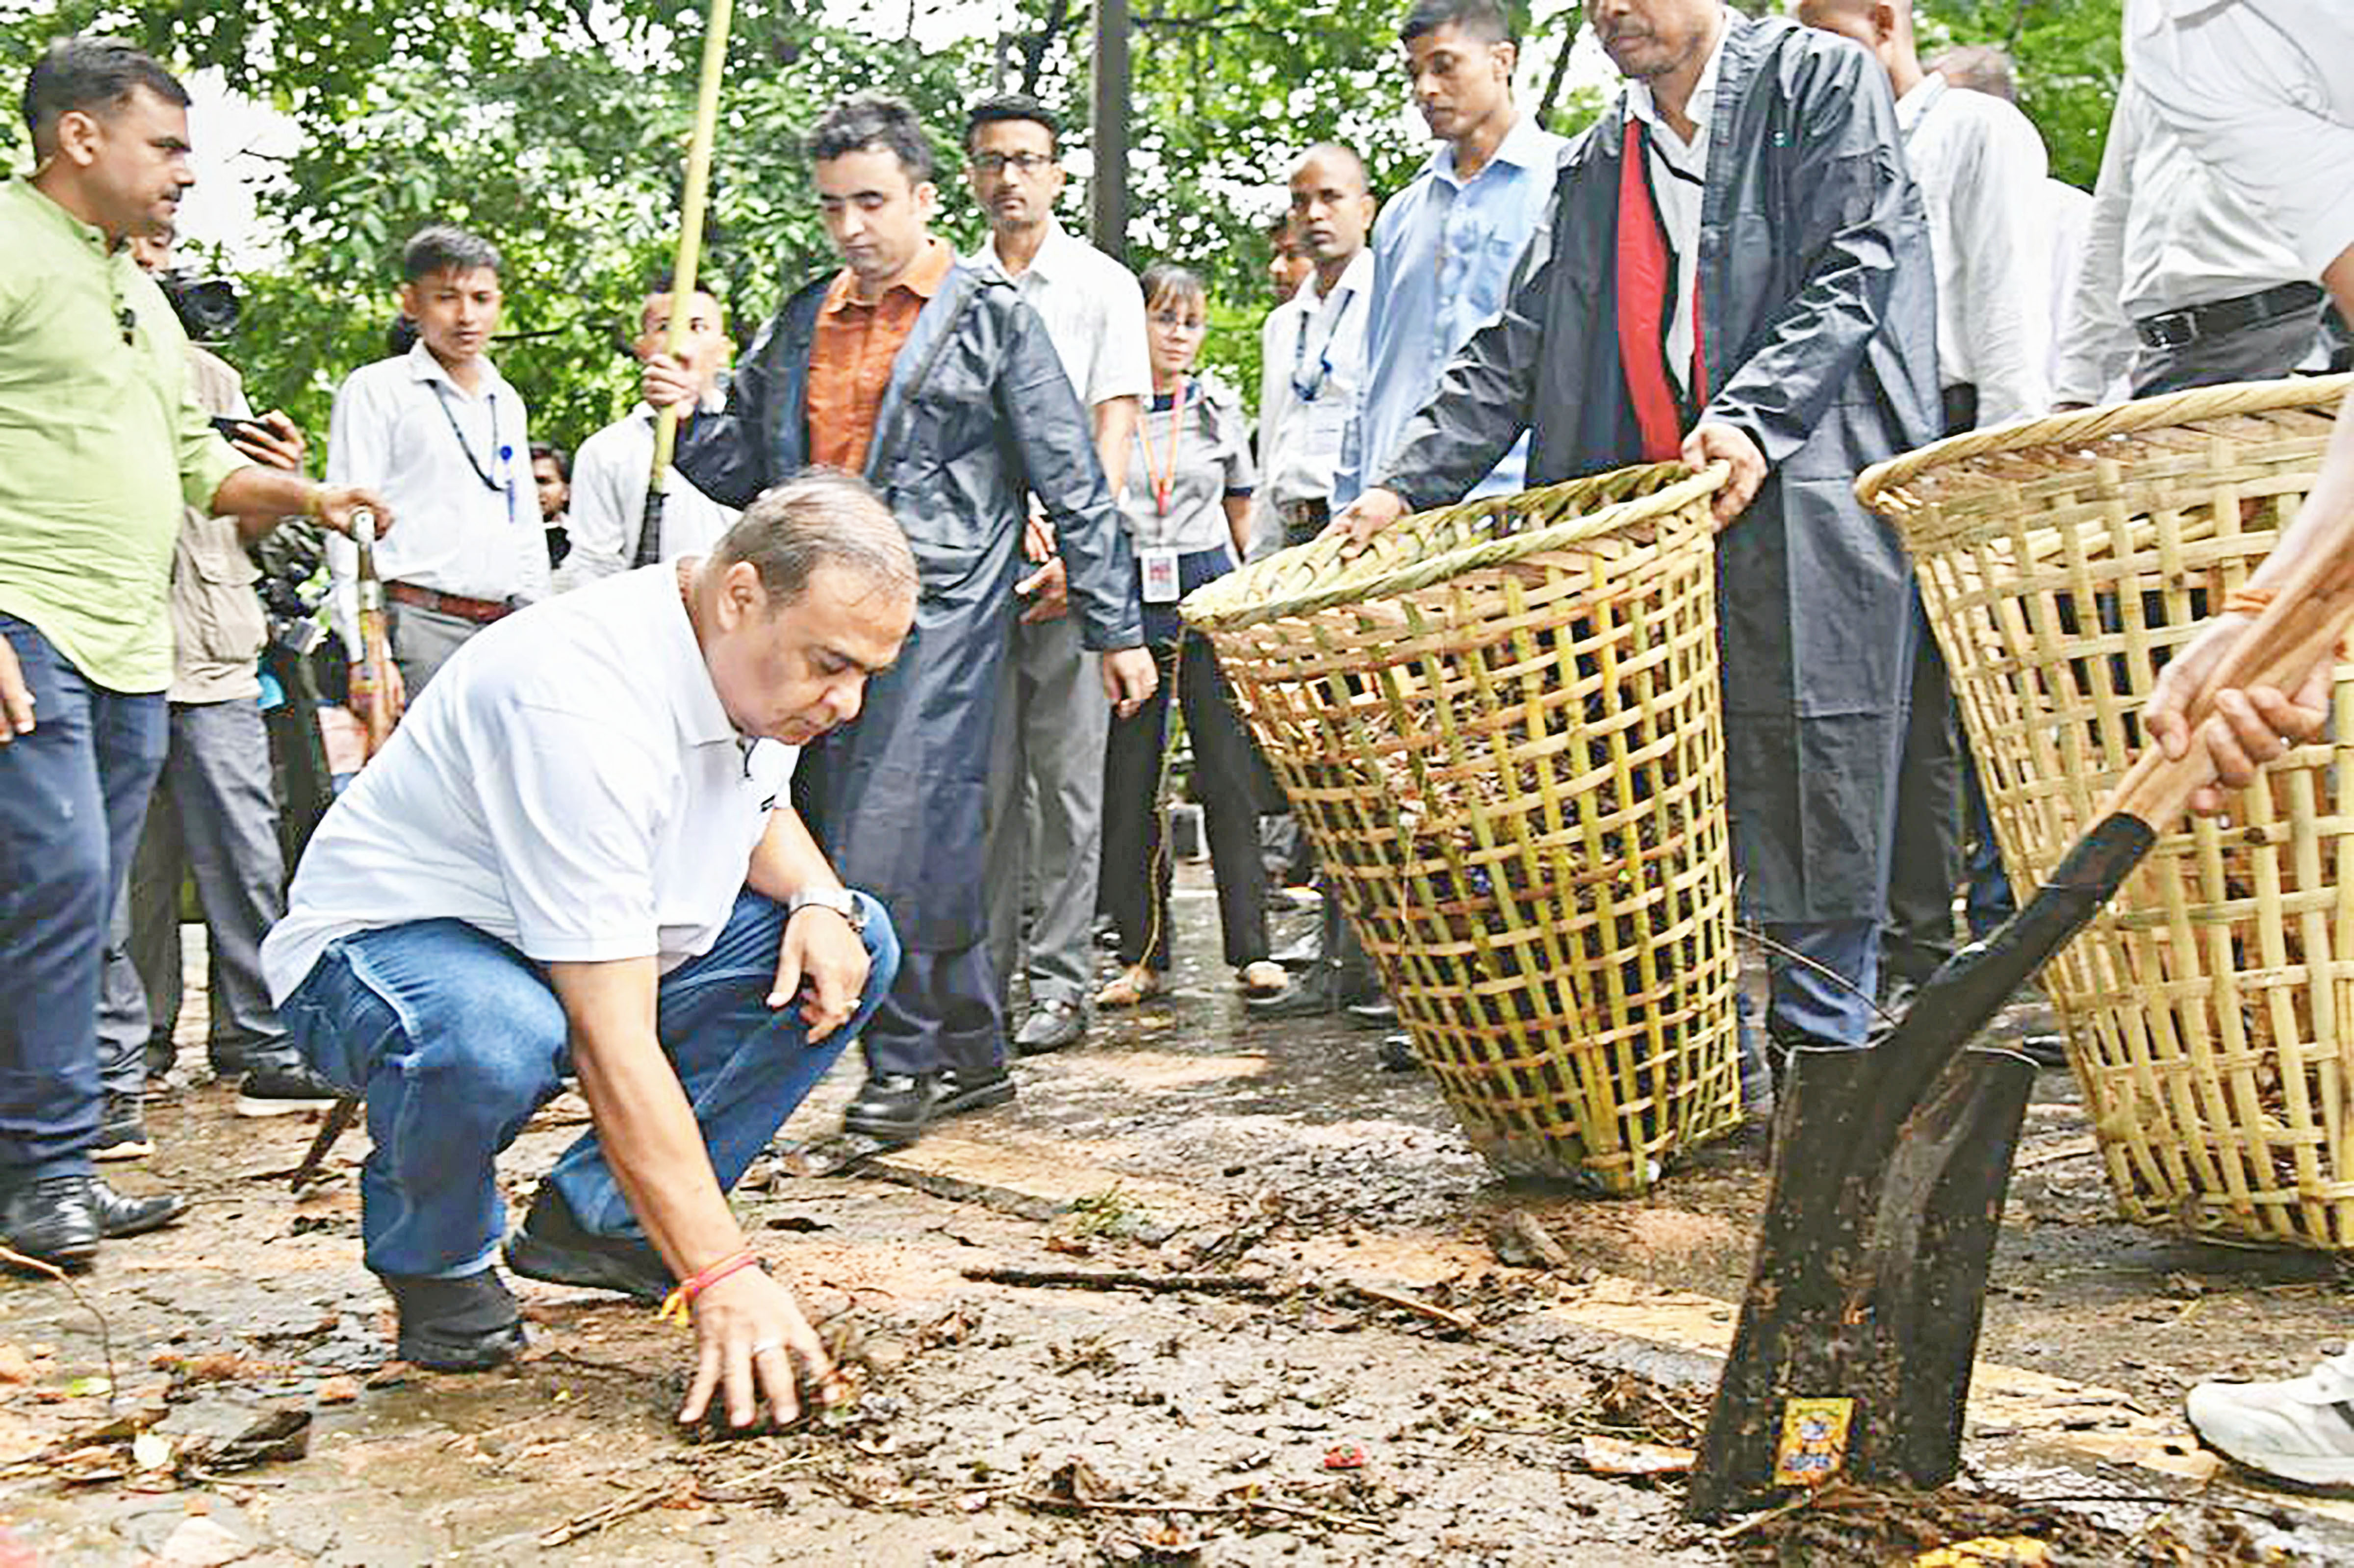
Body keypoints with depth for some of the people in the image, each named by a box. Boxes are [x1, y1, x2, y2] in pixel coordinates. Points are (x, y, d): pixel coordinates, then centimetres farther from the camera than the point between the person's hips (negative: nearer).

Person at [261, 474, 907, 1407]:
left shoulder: (755, 662, -7)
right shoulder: (584, 709, -34)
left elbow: (761, 812, 17)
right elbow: (614, 1047, -37)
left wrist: (818, 900, -7)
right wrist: (722, 1277, -38)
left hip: (604, 954, 9)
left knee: (856, 946, -5)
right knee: (493, 1045, -42)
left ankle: (595, 1219, 1)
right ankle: (433, 1257, -6)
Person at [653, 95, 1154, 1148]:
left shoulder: (989, 317, 2)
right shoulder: (800, 327, 18)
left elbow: (1071, 482, 1)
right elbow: (745, 469, 22)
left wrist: (1114, 628, -2)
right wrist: (686, 415, 1)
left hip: (941, 611, -5)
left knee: (893, 834, -13)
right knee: (935, 841, 8)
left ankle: (905, 1058, 1)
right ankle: (973, 1053, 17)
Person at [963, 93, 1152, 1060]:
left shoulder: (1103, 285, 7)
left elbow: (1114, 428, -2)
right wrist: (1011, 509, -14)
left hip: (1071, 563, -2)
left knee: (1068, 778, -2)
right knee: (984, 778, 4)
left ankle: (1061, 982, 2)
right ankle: (982, 972, 12)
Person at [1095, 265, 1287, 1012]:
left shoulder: (1220, 408, 10)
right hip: (1126, 605, -1)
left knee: (1231, 774, -1)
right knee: (1128, 784, 2)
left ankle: (1250, 948, 5)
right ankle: (1141, 955, 11)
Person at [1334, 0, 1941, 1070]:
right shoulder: (1592, 166, 21)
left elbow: (1857, 271, -6)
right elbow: (1516, 350, 16)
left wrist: (1752, 415, -21)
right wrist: (1408, 484, 3)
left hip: (1802, 494, -5)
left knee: (1814, 788, -4)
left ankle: (1821, 1057, 4)